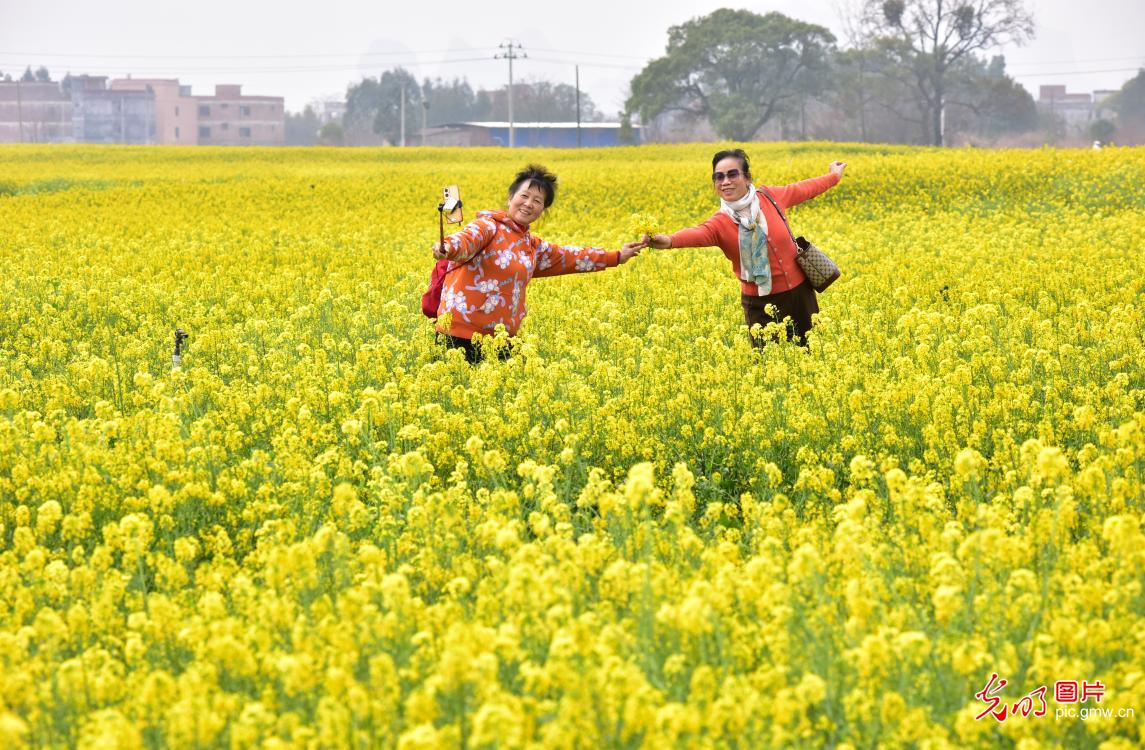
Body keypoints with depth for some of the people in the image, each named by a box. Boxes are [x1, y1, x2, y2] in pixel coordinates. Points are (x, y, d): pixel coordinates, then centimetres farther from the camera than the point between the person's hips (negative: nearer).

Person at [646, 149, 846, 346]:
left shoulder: (769, 197, -8)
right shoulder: (720, 223, -17)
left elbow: (802, 189, 12)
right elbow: (699, 234, -39)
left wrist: (834, 176, 29)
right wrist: (669, 240, -62)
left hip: (799, 292, 3)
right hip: (761, 304, -2)